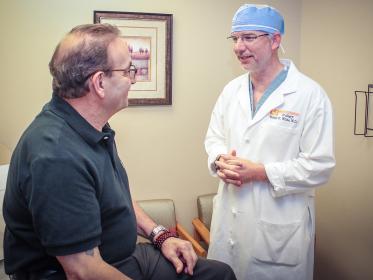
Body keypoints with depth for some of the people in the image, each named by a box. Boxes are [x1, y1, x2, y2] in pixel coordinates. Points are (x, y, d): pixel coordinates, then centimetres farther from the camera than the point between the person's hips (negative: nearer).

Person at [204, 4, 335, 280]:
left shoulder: (310, 95, -12)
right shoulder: (232, 90, 6)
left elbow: (320, 166, -15)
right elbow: (214, 138, 13)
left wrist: (259, 172, -20)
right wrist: (221, 161, -10)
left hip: (279, 227, -5)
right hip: (229, 217, 5)